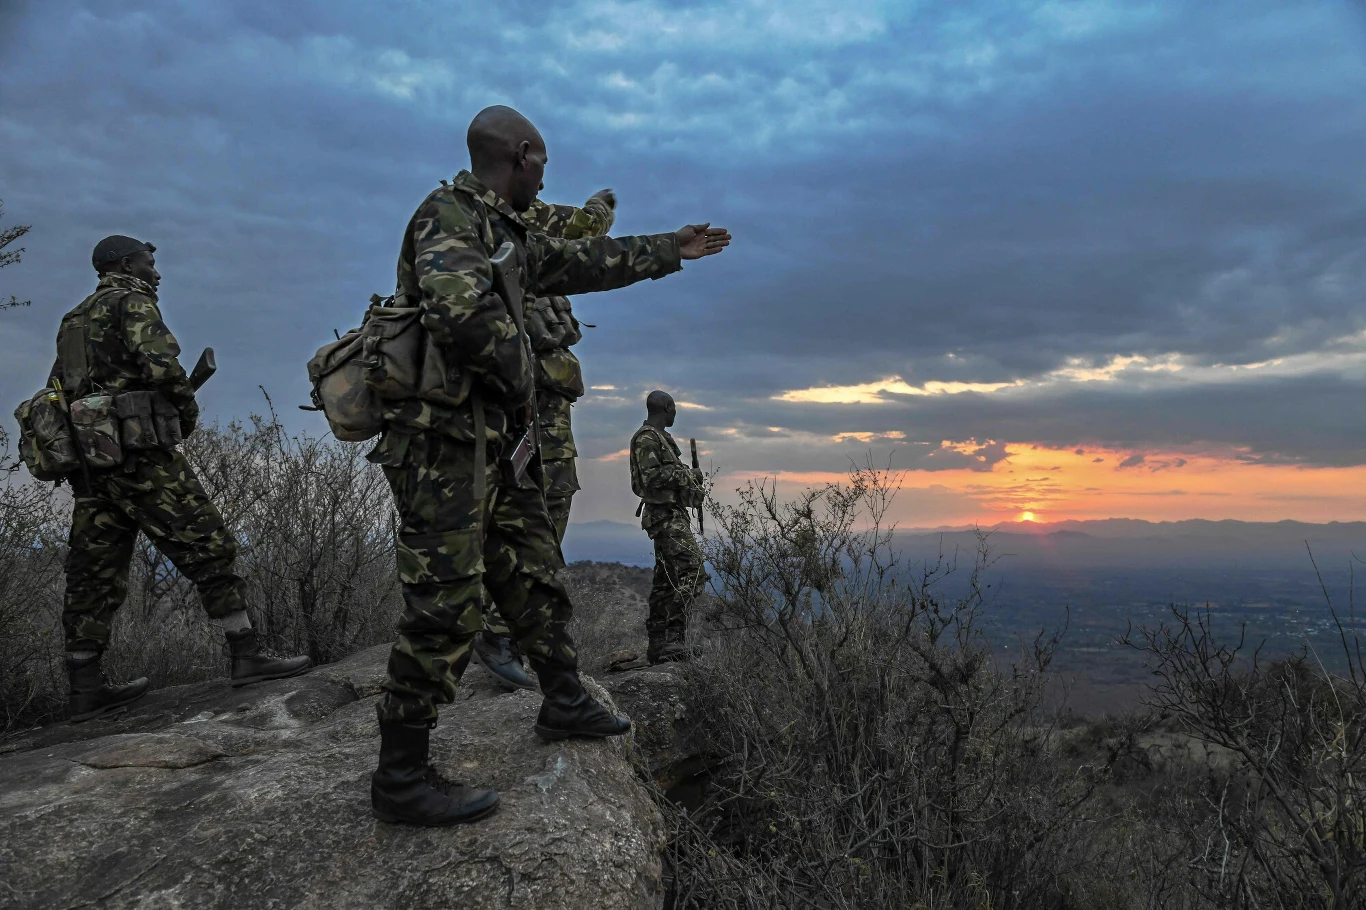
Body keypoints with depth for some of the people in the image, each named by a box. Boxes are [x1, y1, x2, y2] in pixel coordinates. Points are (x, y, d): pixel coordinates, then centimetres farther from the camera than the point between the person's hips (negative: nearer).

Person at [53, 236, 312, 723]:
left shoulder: (74, 320, 25)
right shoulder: (131, 302, -1)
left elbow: (56, 393, 24)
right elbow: (161, 364, -18)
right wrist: (188, 410, -3)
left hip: (89, 462, 9)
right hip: (139, 454, -9)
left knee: (94, 574, 8)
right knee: (207, 547, -7)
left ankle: (86, 689, 11)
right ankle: (246, 655, -7)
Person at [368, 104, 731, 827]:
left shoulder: (503, 233, 22)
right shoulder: (449, 216, -9)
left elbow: (584, 261, 29)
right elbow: (460, 311, -28)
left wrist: (670, 249, 34)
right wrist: (519, 376, -13)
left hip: (486, 443, 10)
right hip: (442, 437, -10)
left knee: (534, 568, 15)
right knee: (445, 605, -9)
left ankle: (564, 702, 29)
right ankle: (401, 779, 2)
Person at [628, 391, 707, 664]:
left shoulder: (660, 437, 22)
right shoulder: (646, 438, -10)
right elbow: (652, 477, -20)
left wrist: (692, 481, 11)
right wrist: (687, 474, -11)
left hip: (672, 515, 11)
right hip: (666, 516, -11)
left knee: (666, 581, 11)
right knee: (691, 571, -19)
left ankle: (658, 644, 15)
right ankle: (673, 638, -20)